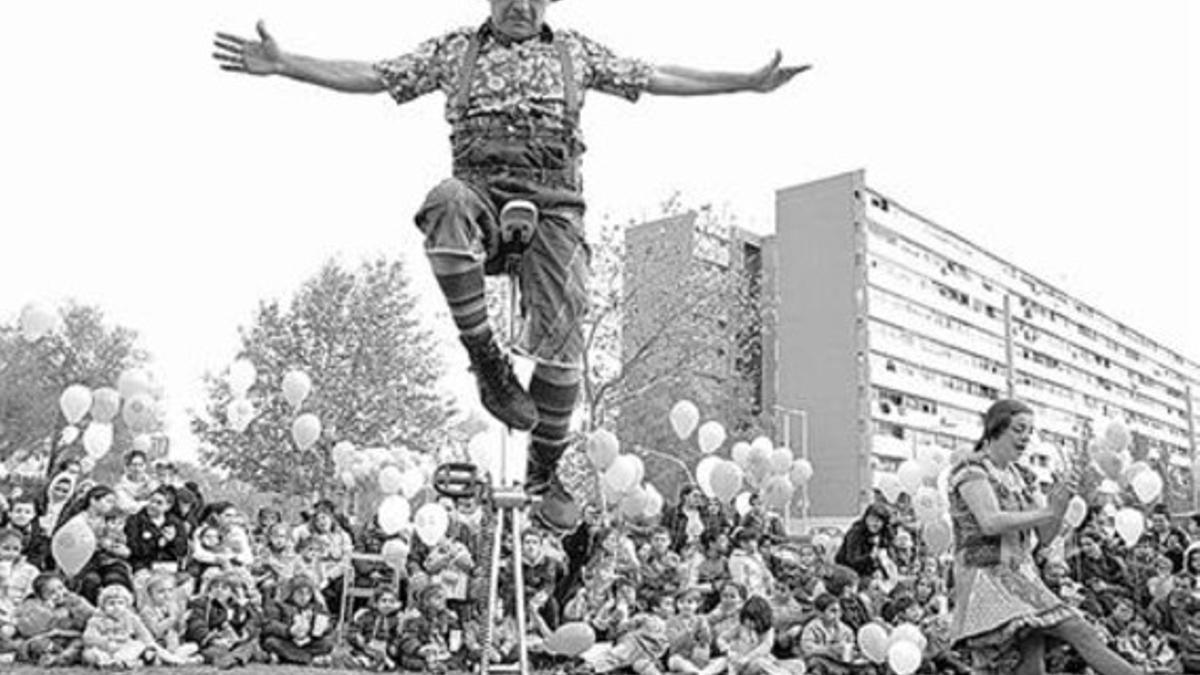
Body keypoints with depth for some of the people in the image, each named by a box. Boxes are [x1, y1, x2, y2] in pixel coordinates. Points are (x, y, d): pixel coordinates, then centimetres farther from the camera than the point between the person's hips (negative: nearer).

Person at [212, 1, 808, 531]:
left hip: (552, 202, 1)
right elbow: (367, 76, 15)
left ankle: (544, 475, 6)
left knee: (560, 337, -13)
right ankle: (486, 360, -27)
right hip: (482, 191, -1)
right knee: (446, 202, -38)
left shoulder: (576, 52, 20)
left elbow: (658, 78, 19)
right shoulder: (454, 50, 19)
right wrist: (282, 64, 4)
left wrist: (750, 82, 13)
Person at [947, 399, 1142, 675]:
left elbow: (1046, 534, 9)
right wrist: (1050, 509, -14)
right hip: (987, 580, -7)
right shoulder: (970, 469, -6)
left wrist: (1063, 498, -9)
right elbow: (990, 523, -21)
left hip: (1023, 583, 7)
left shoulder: (1021, 477, 17)